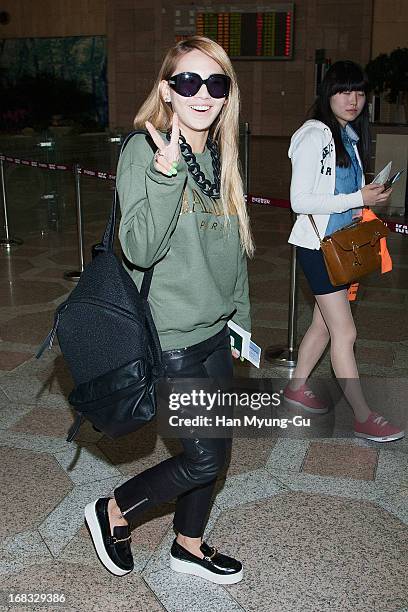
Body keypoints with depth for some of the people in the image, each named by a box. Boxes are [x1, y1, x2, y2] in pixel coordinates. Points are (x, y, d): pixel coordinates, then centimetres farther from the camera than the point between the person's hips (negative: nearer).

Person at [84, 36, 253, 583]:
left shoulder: (221, 157, 5)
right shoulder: (143, 151, -15)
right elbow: (140, 248, -26)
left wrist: (241, 320, 17)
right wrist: (166, 172, -36)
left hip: (215, 332, 7)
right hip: (170, 338, -7)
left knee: (214, 449, 17)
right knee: (205, 458, -1)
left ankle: (189, 545, 40)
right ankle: (113, 512, 25)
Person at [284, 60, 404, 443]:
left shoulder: (351, 136, 11)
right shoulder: (315, 136, -15)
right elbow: (299, 200, -20)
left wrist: (366, 203, 3)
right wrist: (358, 199, -20)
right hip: (317, 245, -9)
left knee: (324, 324, 16)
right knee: (345, 332, -5)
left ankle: (296, 389, 32)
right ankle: (363, 419, 4)